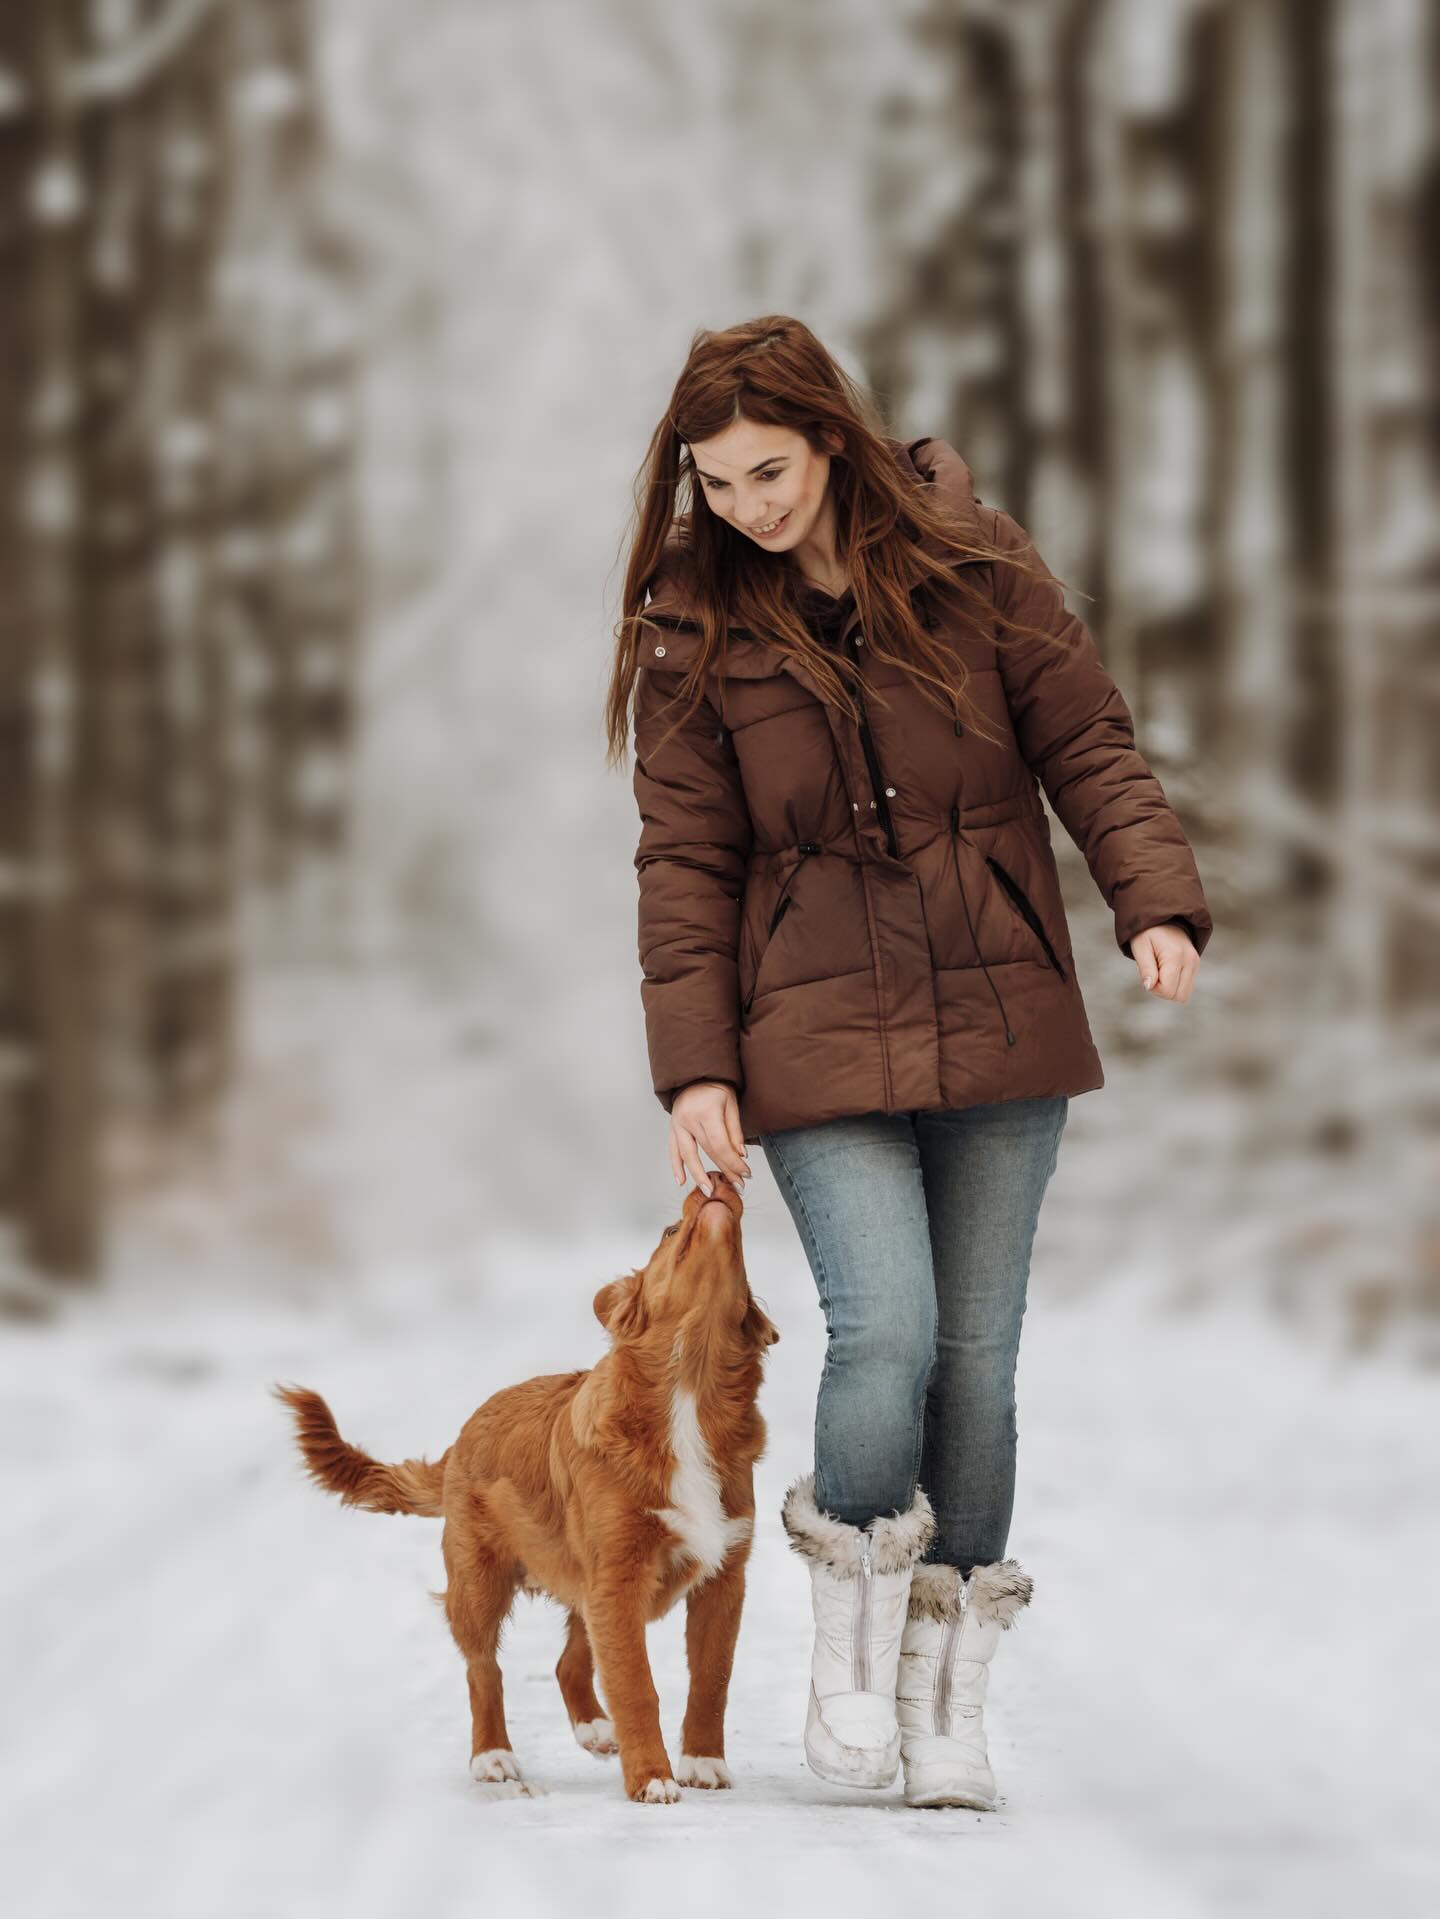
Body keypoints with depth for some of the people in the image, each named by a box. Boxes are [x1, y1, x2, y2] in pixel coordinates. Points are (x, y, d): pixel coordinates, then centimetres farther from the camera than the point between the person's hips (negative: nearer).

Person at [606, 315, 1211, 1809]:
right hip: (818, 1038, -1)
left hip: (998, 1023, 1)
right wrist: (693, 1068, -5)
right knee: (884, 1332, -17)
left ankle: (948, 1693, 14)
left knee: (977, 1353, 3)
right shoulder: (695, 628, 0)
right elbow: (684, 861, 2)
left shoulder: (972, 565, 0)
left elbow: (1088, 744, 2)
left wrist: (1155, 901, -14)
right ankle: (852, 1637, 5)